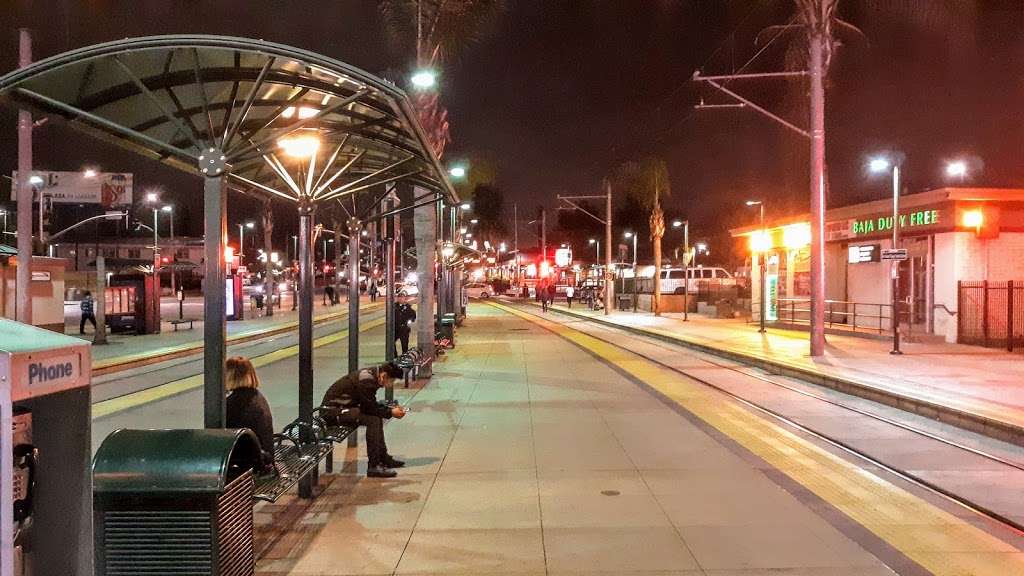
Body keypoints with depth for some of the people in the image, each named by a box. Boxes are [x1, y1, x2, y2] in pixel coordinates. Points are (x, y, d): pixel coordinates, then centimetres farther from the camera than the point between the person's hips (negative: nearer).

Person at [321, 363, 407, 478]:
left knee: (377, 417, 15)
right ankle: (373, 466, -19)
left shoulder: (370, 374, 8)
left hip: (341, 406, 11)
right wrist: (390, 413, -11)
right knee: (373, 419, -23)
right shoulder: (366, 380, -22)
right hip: (332, 410, -11)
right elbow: (370, 408, -19)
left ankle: (383, 458, 23)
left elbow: (372, 404, 17)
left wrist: (390, 408, 7)